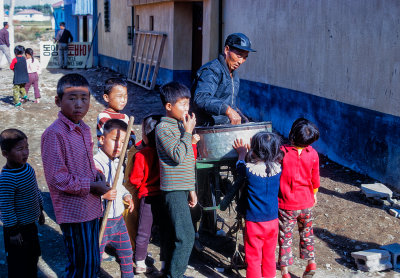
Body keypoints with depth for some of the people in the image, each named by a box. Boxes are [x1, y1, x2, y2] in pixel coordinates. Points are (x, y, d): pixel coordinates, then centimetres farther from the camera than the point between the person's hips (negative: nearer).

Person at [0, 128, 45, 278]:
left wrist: (40, 210, 20)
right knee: (18, 264, 6)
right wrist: (13, 231, -18)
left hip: (30, 224, 9)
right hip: (17, 228, -8)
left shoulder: (27, 168, -2)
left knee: (33, 256, 24)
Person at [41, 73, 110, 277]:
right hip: (74, 212, -8)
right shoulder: (54, 134, -18)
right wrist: (92, 186, -15)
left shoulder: (85, 130, 9)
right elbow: (58, 178, -21)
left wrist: (98, 175, 0)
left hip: (92, 207, 8)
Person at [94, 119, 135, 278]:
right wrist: (103, 195, -34)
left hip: (118, 219, 8)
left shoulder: (117, 163, 9)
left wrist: (126, 195, 7)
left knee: (127, 253, 19)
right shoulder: (94, 164, -20)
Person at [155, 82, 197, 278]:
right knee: (186, 237, -10)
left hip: (181, 188, 9)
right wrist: (188, 132, -13)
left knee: (174, 235, 14)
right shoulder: (163, 128, -11)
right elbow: (178, 156, -21)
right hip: (173, 189, -9)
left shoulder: (180, 125, 16)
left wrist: (191, 189, 22)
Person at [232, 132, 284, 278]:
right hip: (272, 221, 4)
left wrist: (242, 153, 25)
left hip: (254, 222, -4)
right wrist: (250, 152, 27)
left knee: (253, 259, 7)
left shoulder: (249, 169, -18)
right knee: (269, 257, 19)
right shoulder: (277, 168, -8)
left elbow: (239, 167, 7)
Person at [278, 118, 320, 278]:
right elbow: (315, 179, 3)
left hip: (286, 204, -3)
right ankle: (311, 261, 27)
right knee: (306, 232, 24)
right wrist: (314, 194, 20)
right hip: (306, 202, 3)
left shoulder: (282, 152, -22)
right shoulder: (313, 154, -9)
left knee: (285, 236, 10)